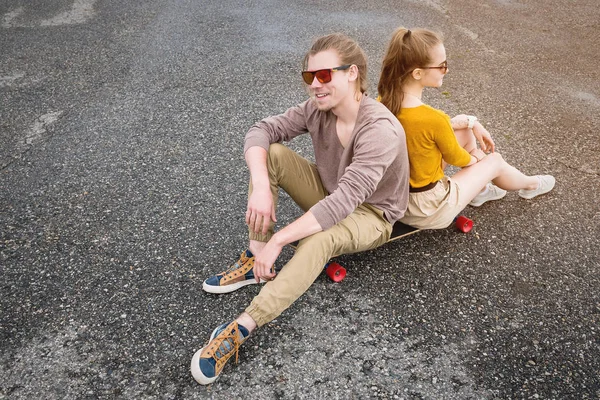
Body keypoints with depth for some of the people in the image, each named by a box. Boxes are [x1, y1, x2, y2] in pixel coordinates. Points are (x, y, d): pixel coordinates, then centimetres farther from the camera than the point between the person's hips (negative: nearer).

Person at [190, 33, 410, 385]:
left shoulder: (380, 129, -32)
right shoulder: (318, 108, -12)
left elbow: (344, 200, -40)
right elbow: (261, 131, -13)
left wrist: (277, 240, -42)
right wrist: (261, 187, -33)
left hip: (369, 215, -6)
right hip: (329, 196, 6)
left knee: (319, 239, -41)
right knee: (271, 153, -16)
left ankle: (242, 328, -37)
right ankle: (255, 260, -15)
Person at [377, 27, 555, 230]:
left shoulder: (385, 100, -11)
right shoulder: (434, 119, -31)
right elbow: (455, 157, -10)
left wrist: (470, 122, 8)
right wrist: (475, 159, 13)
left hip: (395, 193, 6)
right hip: (429, 211, -6)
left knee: (466, 132, 17)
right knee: (495, 161, 17)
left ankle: (480, 189, 41)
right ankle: (530, 185, 51)